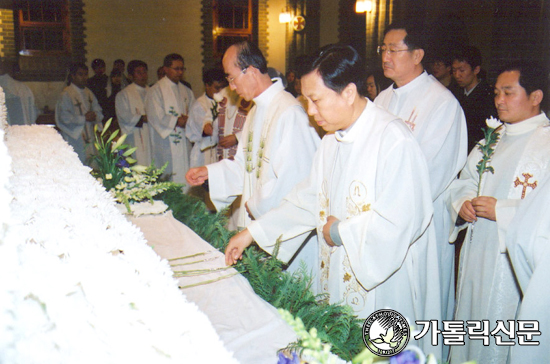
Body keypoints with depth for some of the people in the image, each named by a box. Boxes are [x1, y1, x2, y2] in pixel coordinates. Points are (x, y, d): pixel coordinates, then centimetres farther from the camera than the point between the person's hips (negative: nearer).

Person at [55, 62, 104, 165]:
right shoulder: (66, 94, -7)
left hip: (89, 137, 7)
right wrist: (84, 119, -15)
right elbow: (64, 117, -15)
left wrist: (94, 116, -7)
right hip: (74, 137, -7)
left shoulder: (88, 93, 15)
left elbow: (98, 111, 16)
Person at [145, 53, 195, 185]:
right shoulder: (156, 91, -3)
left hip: (184, 144, 6)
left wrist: (187, 120, -8)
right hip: (166, 145, -6)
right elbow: (156, 118, -12)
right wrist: (177, 121, -9)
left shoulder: (186, 91, 17)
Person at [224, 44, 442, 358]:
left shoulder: (394, 140, -21)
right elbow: (309, 198, 13)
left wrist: (339, 232, -12)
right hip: (338, 279, 8)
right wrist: (253, 233, 8)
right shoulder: (332, 140, 7)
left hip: (382, 290, -7)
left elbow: (401, 221, -26)